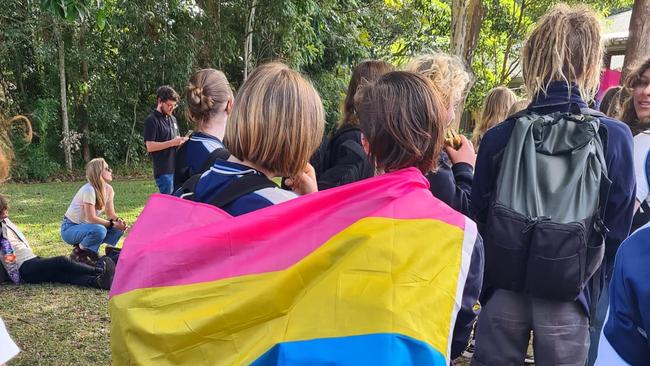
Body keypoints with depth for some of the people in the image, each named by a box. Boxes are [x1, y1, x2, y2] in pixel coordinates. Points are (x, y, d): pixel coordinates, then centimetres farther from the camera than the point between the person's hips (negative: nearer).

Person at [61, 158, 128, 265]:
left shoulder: (108, 189, -3)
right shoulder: (89, 190, -26)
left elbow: (111, 214, 1)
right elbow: (91, 218, -27)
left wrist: (119, 221, -20)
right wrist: (113, 224, -25)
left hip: (86, 226, 7)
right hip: (70, 228, -7)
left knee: (120, 227, -13)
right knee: (99, 230, -36)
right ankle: (78, 253, -12)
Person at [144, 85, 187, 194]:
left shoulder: (173, 119, 16)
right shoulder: (151, 120, -7)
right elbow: (150, 146, -14)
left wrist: (181, 141, 1)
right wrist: (172, 143, -20)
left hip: (177, 169, 7)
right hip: (164, 171, -7)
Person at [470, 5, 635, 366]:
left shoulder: (498, 136, -8)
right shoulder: (615, 137, -9)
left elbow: (479, 220, 0)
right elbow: (616, 231, -2)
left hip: (505, 291, 1)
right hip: (568, 296, 0)